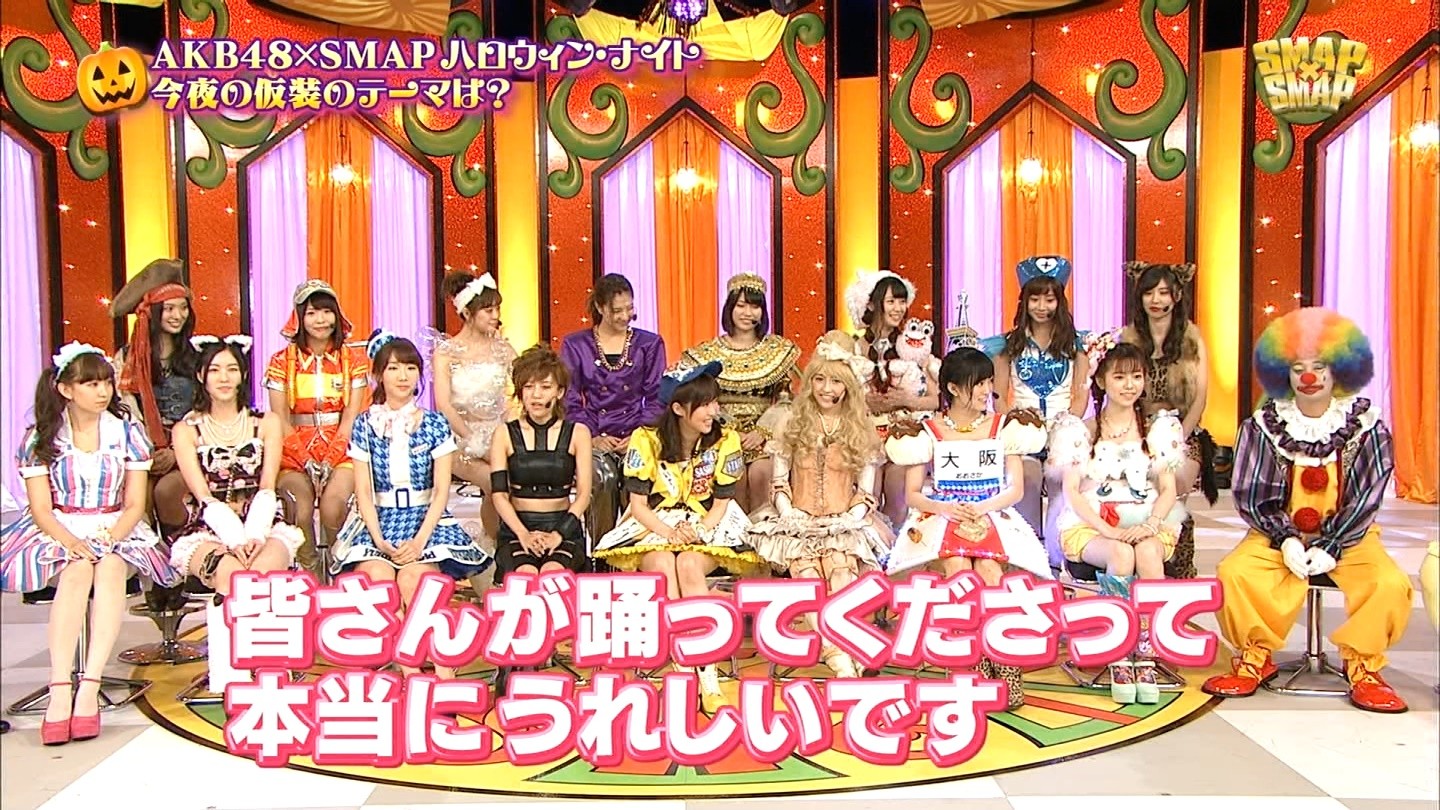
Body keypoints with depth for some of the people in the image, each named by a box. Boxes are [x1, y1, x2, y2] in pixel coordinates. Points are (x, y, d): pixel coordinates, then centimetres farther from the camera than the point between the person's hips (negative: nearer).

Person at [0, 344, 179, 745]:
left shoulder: (127, 432, 6)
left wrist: (110, 537, -16)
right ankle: (60, 689, -38)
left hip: (116, 530, 1)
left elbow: (135, 505, 3)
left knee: (111, 566, -34)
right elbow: (41, 510, -3)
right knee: (78, 568, -34)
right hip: (59, 531, 0)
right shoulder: (41, 438, 4)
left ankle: (90, 686, -38)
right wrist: (71, 541, -22)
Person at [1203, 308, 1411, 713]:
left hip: (1347, 536, 0)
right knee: (1234, 572, -26)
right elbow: (1249, 497, -3)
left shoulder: (1366, 425, -3)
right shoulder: (1263, 425, -2)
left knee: (1391, 584, -27)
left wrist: (1330, 547, -18)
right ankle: (1255, 659, -5)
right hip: (1279, 535, 0)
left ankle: (1363, 666, -4)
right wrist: (1285, 540, -18)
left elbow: (1367, 498, -6)